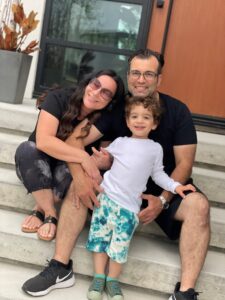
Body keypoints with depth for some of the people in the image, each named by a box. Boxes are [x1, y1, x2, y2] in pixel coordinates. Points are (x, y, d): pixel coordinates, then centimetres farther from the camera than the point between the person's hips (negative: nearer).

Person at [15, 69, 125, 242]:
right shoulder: (59, 99, -20)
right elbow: (43, 141, -32)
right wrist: (83, 157, -39)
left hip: (69, 169, 1)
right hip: (37, 169, 0)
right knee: (27, 149, -32)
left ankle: (41, 209, -14)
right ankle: (50, 214, -24)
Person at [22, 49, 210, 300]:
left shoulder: (177, 111, -8)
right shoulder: (116, 108, -5)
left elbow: (184, 163, -10)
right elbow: (74, 140, -11)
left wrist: (163, 200, -26)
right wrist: (80, 177, -30)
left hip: (164, 187, -1)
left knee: (198, 205, -31)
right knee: (77, 186, -20)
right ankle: (60, 266, -16)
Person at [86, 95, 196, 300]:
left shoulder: (155, 148, 7)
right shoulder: (120, 142, 10)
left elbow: (158, 174, 11)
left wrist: (175, 186, 0)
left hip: (130, 205, -1)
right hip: (106, 196, 2)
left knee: (120, 243, -5)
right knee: (100, 236, 1)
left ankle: (113, 279, 14)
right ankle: (99, 277, 14)